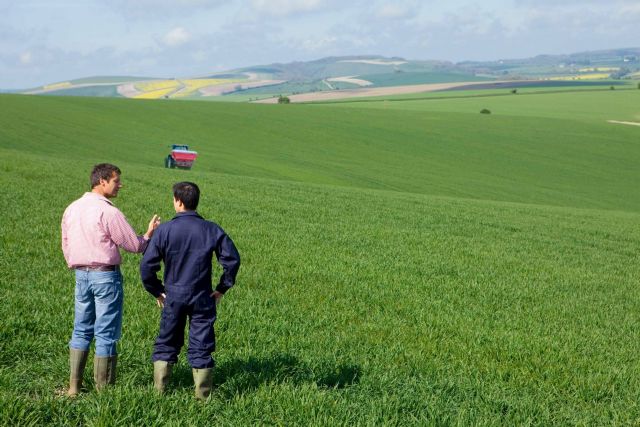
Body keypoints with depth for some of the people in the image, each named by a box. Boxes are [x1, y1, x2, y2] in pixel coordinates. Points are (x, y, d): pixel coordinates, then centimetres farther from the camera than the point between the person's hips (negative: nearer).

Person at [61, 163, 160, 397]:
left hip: (81, 274, 7)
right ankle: (103, 388, 7)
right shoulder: (108, 212, -15)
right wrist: (150, 234, 7)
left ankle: (74, 386, 15)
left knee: (81, 331, 14)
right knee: (106, 335, 1)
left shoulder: (72, 209, 8)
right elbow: (134, 245, -11)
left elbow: (65, 244, 15)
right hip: (105, 275, -7)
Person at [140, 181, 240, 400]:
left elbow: (147, 265, -9)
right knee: (201, 345, 6)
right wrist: (222, 288, 6)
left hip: (173, 296, 0)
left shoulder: (164, 230, -9)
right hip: (203, 297, 0)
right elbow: (232, 259, -4)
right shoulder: (212, 230, -5)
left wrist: (157, 291, 4)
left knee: (166, 342, 14)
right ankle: (202, 395, 10)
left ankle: (159, 389, 17)